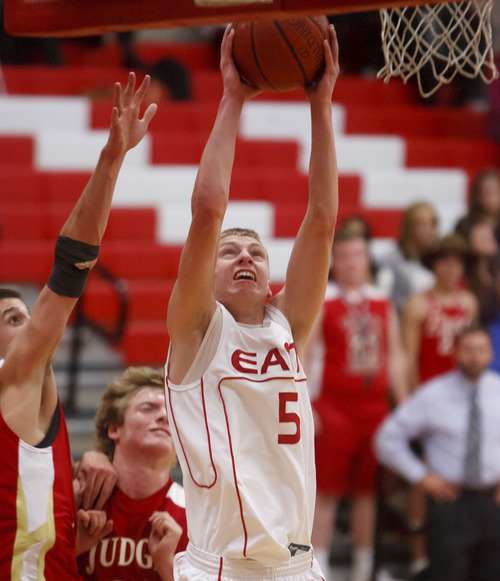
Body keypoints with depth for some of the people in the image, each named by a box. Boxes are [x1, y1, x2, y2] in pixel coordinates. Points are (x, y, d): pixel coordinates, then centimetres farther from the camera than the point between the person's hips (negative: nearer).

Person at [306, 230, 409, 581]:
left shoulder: (383, 304, 13)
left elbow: (395, 357, 16)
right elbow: (300, 357, -5)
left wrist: (403, 405, 11)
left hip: (375, 406, 4)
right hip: (333, 406, -4)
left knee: (368, 490, 7)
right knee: (326, 491, -5)